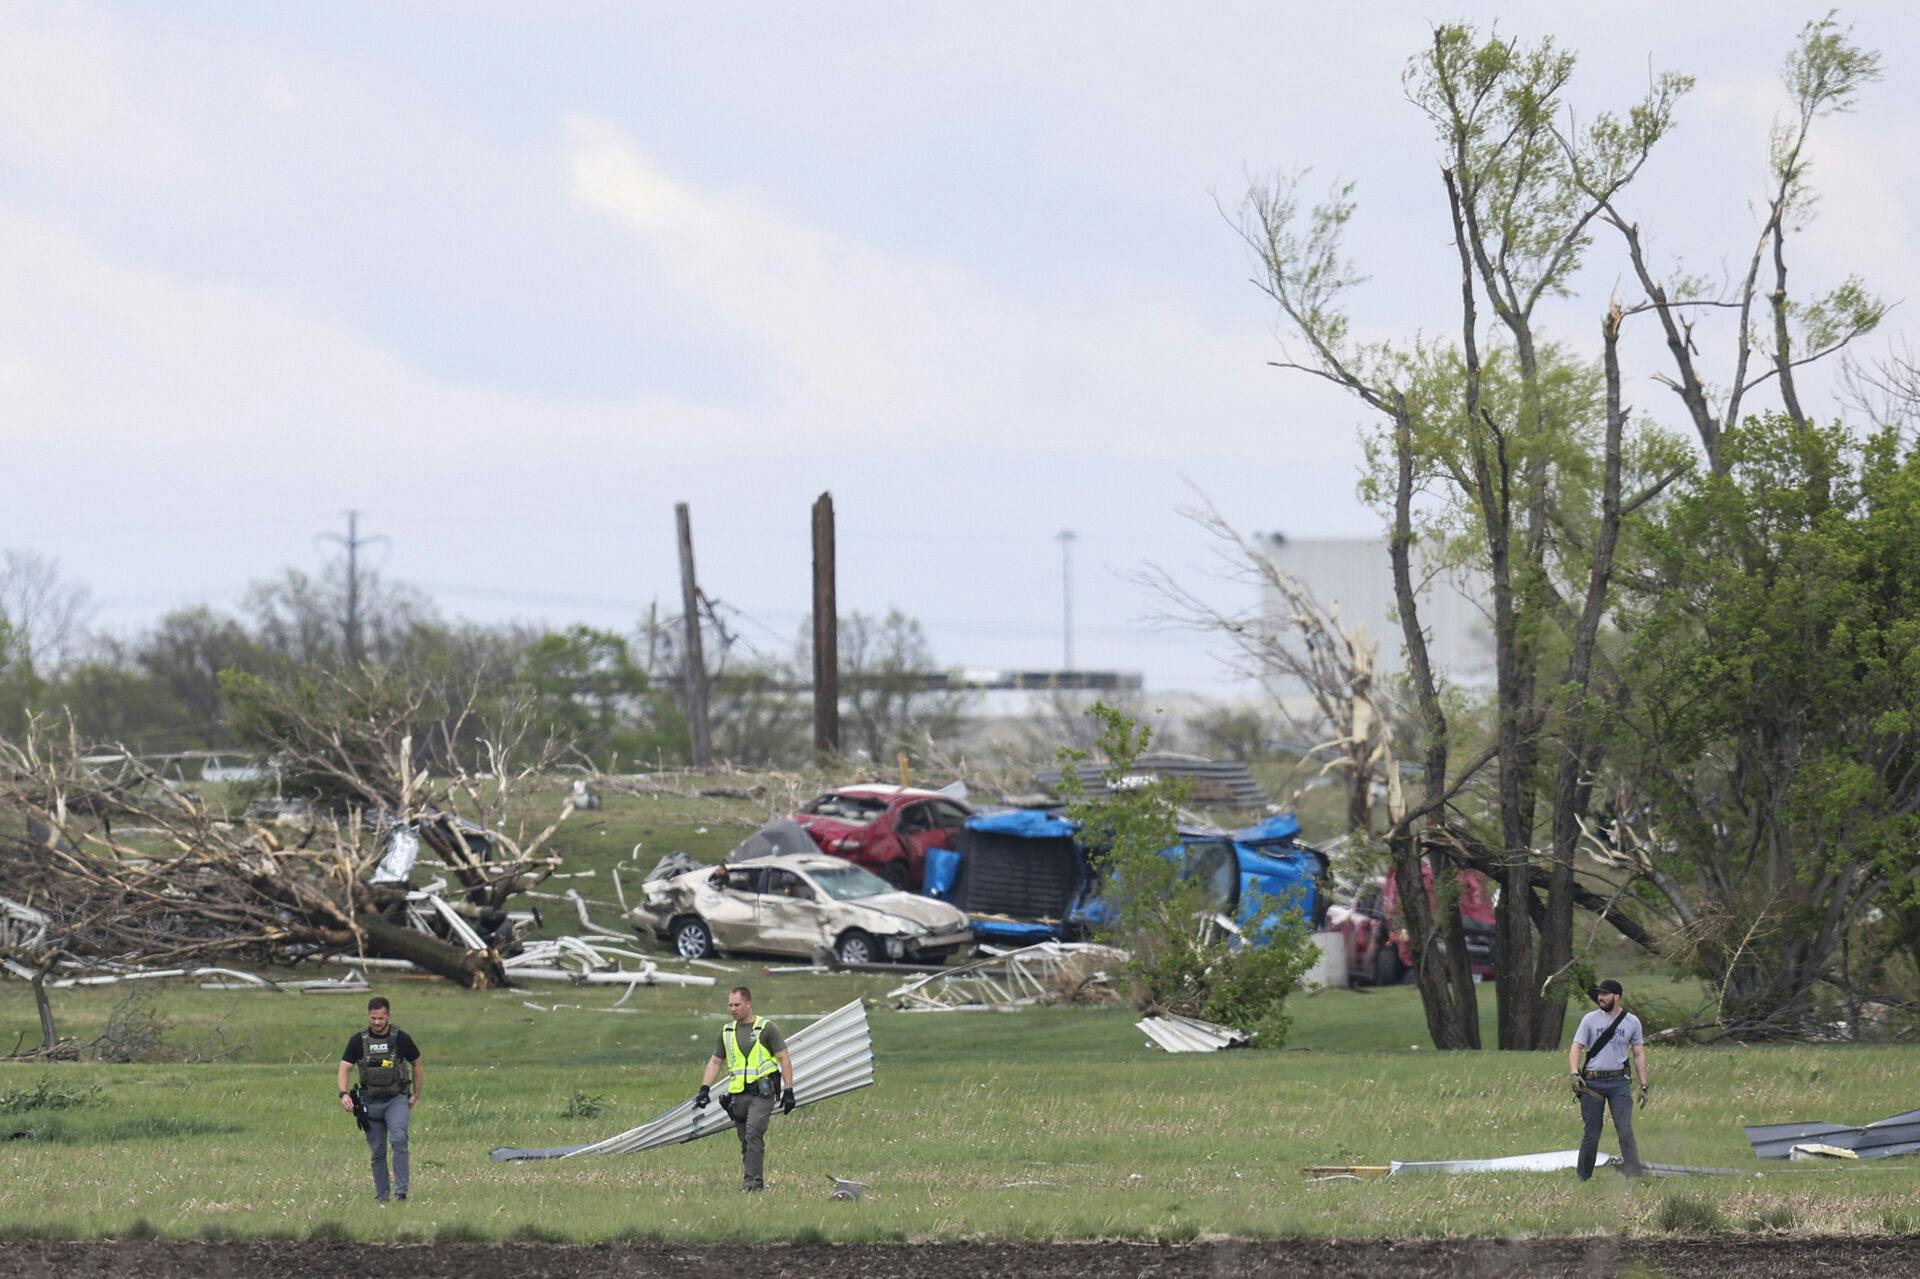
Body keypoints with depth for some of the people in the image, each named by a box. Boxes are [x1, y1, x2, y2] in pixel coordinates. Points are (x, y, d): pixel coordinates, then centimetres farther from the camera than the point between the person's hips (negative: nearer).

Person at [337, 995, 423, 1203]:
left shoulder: (401, 1039, -2)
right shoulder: (358, 1041, 0)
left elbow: (417, 1065, 11)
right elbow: (344, 1068, -2)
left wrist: (416, 1094, 7)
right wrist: (343, 1094, -19)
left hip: (397, 1099, -2)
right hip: (371, 1101, 2)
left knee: (398, 1139, -23)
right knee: (378, 1151, 5)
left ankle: (401, 1190, -23)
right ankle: (381, 1196, 16)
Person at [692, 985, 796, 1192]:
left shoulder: (766, 1028, -1)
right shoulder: (727, 1031, 14)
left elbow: (784, 1058, -1)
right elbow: (715, 1062, 21)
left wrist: (788, 1091, -6)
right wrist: (704, 1089, 10)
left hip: (762, 1092, -5)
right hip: (738, 1095, 6)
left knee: (753, 1134, -19)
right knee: (745, 1142, 5)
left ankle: (753, 1180, -20)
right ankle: (754, 1182, 11)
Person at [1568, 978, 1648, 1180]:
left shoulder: (1631, 1022, 5)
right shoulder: (1590, 1020, 2)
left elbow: (1639, 1055, 10)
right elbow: (1575, 1048, 1)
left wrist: (1644, 1086, 5)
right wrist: (1575, 1074, -16)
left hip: (1618, 1082, 0)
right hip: (1592, 1083, 0)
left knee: (1625, 1131, -9)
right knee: (1591, 1134, 4)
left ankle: (1635, 1177, -10)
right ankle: (1583, 1178, 14)